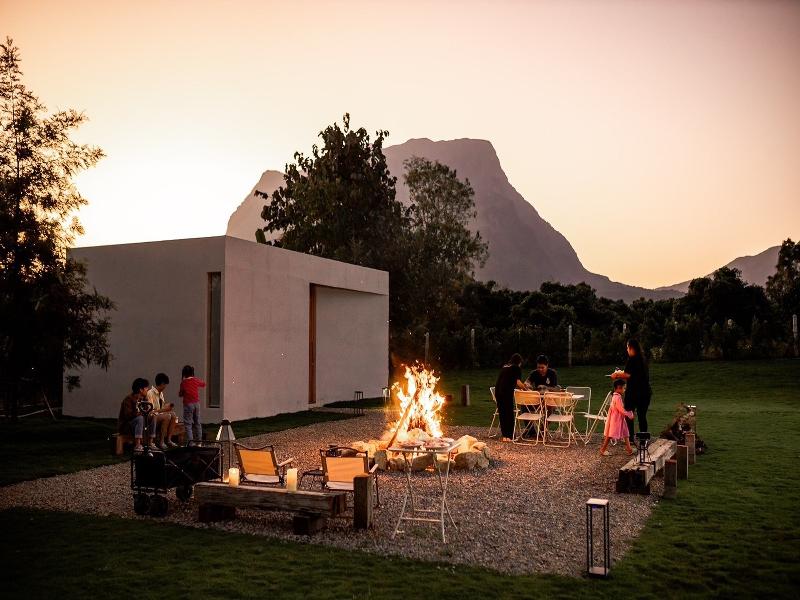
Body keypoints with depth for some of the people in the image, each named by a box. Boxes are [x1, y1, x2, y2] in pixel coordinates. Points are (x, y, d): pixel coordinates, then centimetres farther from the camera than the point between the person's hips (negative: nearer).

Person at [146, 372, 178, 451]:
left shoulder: (161, 393, 13)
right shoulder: (150, 393, -15)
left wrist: (166, 406, -3)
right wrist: (163, 410, -22)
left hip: (159, 414, 8)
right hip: (151, 417, -8)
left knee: (173, 415, -16)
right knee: (167, 416, -30)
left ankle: (168, 440, -16)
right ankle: (161, 442, -26)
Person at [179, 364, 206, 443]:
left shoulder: (183, 382, -10)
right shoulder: (196, 380, 0)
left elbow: (180, 394, -1)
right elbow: (203, 384, 20)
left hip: (188, 404, -4)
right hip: (197, 403, 4)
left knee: (188, 424, -2)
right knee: (197, 423, 14)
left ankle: (190, 441, -10)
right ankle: (199, 440, 17)